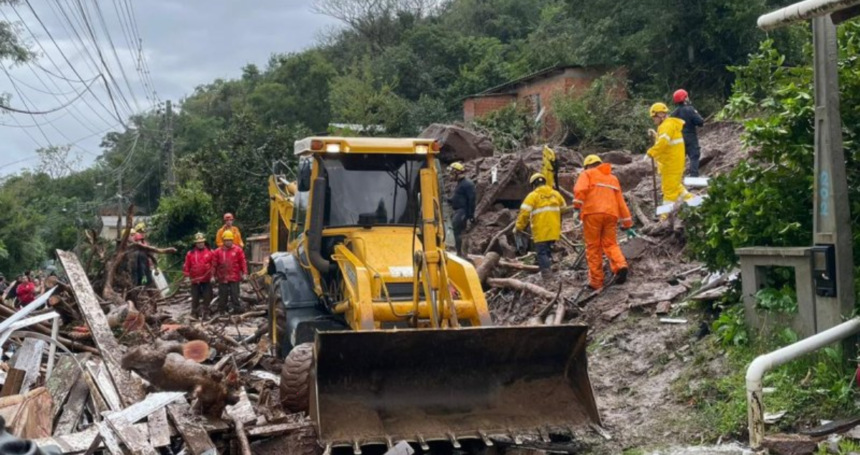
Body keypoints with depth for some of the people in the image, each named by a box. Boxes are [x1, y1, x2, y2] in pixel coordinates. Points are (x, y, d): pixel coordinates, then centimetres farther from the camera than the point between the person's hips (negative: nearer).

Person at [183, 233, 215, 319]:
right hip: (195, 280, 0)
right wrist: (186, 276, -1)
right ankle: (194, 314, 13)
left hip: (207, 279, 0)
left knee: (207, 297, 1)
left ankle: (205, 313, 10)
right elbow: (187, 266, 3)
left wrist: (212, 275, -4)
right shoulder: (190, 253, 2)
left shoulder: (210, 252, 2)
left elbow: (213, 265, 2)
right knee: (195, 297, 5)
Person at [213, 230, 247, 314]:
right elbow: (215, 264, 6)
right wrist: (214, 275, 5)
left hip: (234, 278, -2)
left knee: (235, 294, -1)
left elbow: (243, 262, -1)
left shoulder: (238, 250, 0)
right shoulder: (218, 252, 4)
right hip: (222, 278, 2)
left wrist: (244, 273, -7)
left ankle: (236, 309, 5)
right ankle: (221, 312, 16)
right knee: (222, 295, 7)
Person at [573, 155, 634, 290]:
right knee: (610, 244, 10)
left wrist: (577, 206, -14)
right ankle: (620, 265, -19)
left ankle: (596, 281, 0)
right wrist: (627, 224, 26)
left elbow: (580, 189, -8)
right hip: (611, 214, 4)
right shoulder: (613, 178, 28)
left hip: (592, 213, -4)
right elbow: (621, 202, 26)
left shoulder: (587, 174, 14)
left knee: (593, 247, 1)